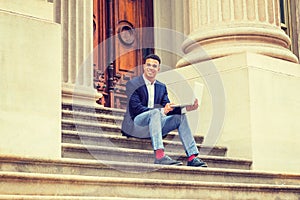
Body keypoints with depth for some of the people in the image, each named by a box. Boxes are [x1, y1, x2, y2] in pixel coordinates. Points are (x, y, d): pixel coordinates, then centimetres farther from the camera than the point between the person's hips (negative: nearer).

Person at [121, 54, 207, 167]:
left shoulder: (161, 87, 16)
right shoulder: (133, 84, -5)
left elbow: (168, 108, 6)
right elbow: (135, 109, -18)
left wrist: (185, 108, -14)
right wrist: (162, 111, -31)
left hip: (154, 125, 7)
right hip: (135, 124, -6)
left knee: (180, 117, -9)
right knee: (156, 112, -33)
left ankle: (192, 157, -16)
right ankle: (159, 156, -48)